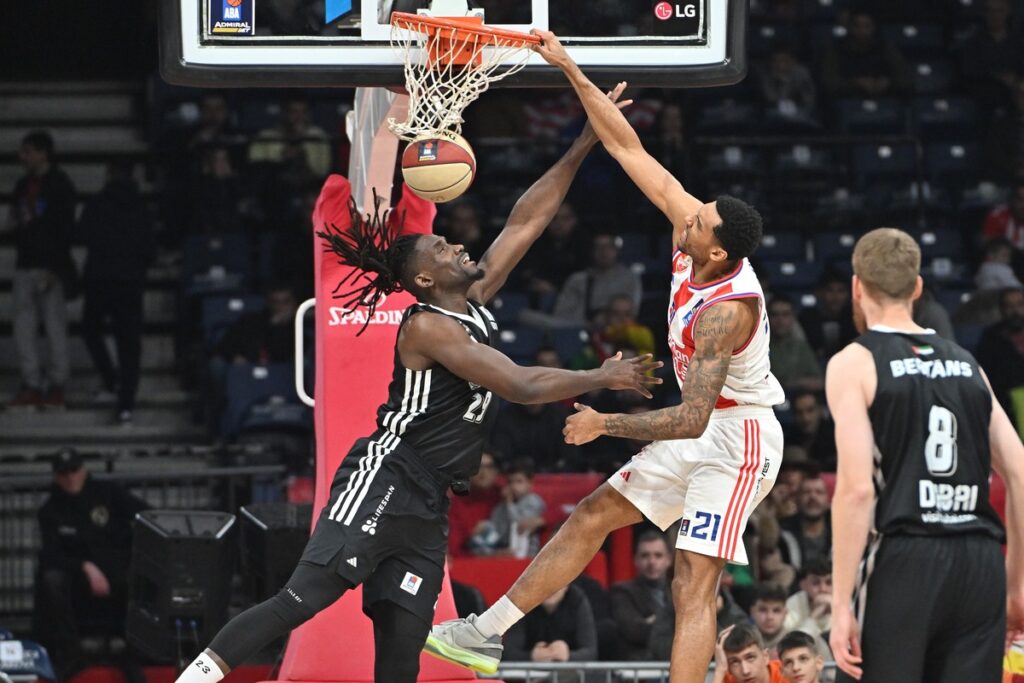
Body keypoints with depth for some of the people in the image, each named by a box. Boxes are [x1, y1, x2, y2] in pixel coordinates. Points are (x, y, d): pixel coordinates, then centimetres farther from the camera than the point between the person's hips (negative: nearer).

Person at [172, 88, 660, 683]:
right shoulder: (426, 327, -12)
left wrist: (584, 145, 10)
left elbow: (527, 221, 15)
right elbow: (521, 386, -18)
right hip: (384, 480, -8)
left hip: (427, 504, 9)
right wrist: (604, 379, -9)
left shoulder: (475, 300, 13)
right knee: (305, 596, -20)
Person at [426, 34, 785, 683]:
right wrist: (571, 71, -4)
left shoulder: (725, 309, -31)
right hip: (706, 430, 10)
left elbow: (690, 419, -32)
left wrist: (606, 424, -20)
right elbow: (629, 149, -2)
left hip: (738, 439, -10)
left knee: (695, 585, -16)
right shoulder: (694, 229, -8)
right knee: (592, 517, 12)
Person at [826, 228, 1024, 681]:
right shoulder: (966, 364, 15)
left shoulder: (854, 364, -1)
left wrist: (841, 604, -11)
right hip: (980, 564, 5)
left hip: (902, 563, -5)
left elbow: (857, 487, -12)